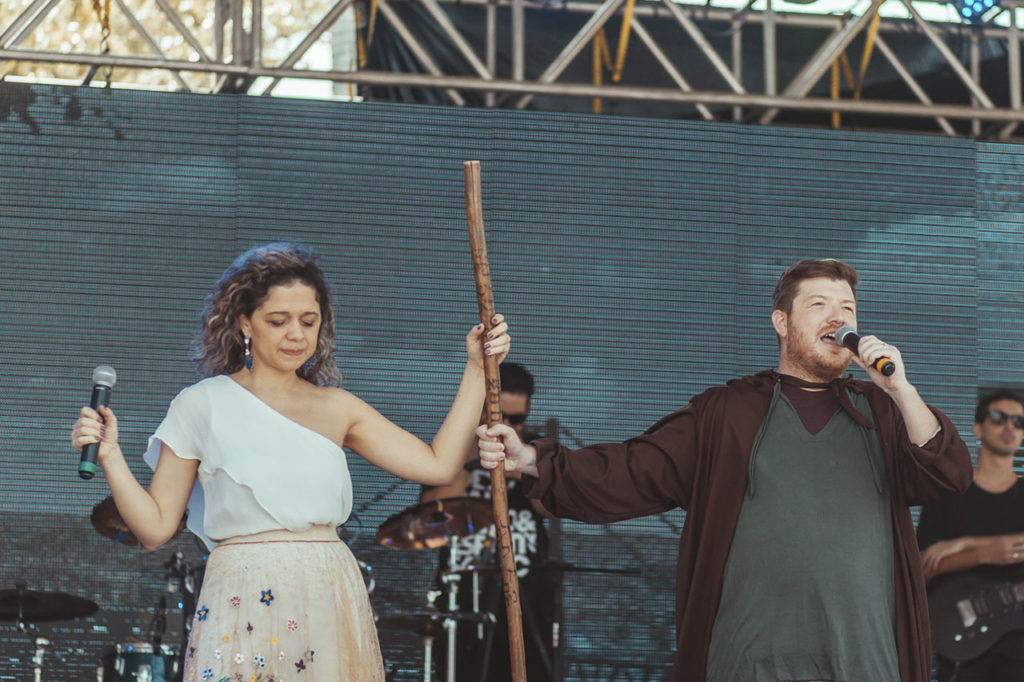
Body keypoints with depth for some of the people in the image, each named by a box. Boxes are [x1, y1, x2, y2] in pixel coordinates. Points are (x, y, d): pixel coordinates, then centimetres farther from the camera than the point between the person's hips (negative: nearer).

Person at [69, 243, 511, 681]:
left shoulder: (335, 407, 13)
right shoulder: (203, 405, 3)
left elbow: (439, 465, 6)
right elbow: (156, 526, 2)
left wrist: (476, 368, 5)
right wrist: (110, 457, -12)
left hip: (331, 607, 3)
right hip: (244, 611, -3)